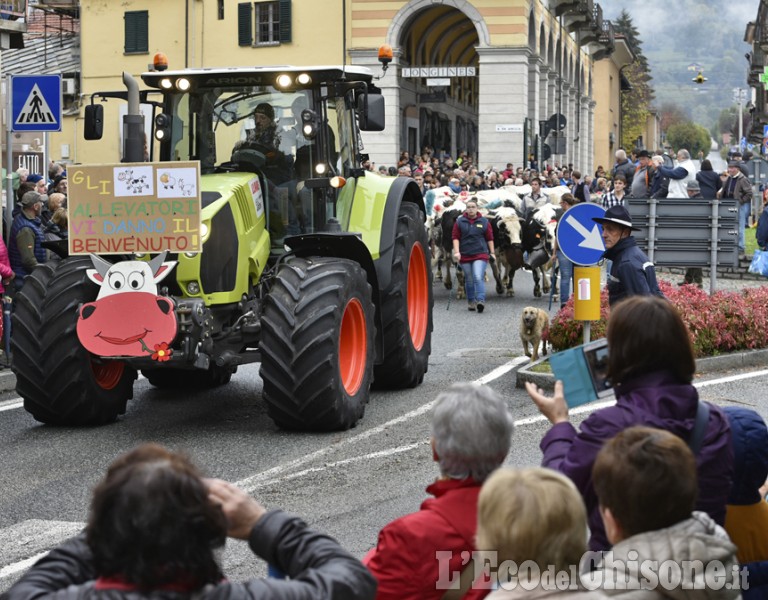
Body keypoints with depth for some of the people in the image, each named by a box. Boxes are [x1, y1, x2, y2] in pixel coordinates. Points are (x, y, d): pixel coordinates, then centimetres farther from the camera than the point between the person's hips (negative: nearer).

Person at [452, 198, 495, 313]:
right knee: (469, 280, 10)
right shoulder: (459, 222, 4)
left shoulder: (484, 222, 4)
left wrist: (492, 253, 5)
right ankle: (471, 302, 23)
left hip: (481, 255, -2)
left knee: (478, 277, -18)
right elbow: (455, 237, 2)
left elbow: (490, 238, 8)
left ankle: (480, 301, -22)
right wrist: (456, 252, -9)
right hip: (465, 255, 2)